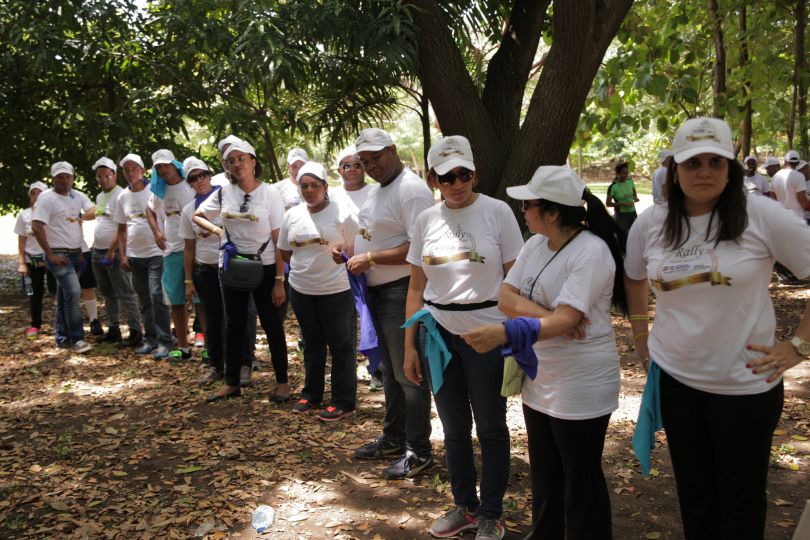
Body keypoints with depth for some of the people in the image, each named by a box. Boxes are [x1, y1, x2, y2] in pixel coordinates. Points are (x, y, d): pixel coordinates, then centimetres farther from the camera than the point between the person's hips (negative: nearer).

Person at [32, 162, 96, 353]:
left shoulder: (78, 196, 10)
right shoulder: (47, 198, -10)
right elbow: (36, 226, -16)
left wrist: (79, 217, -16)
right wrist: (50, 255, -17)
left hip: (76, 253, 7)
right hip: (58, 255, -7)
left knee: (65, 296, 13)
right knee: (73, 292, -18)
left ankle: (63, 338, 21)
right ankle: (76, 338, -12)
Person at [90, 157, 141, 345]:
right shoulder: (99, 197, 15)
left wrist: (111, 252, -18)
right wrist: (95, 246, 17)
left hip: (115, 253, -9)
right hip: (98, 252, 9)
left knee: (125, 294, -7)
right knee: (108, 295, 14)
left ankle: (135, 331, -4)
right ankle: (113, 330, 22)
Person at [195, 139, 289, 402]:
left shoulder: (269, 194, -8)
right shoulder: (224, 192, 1)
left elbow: (279, 241, -9)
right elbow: (197, 216, 15)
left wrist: (279, 280, -13)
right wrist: (217, 230, -5)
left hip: (264, 267, -3)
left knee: (272, 324, 3)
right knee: (233, 324, 11)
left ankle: (282, 382, 15)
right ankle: (231, 383, 22)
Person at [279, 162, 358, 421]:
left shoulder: (341, 214, -10)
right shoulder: (292, 215, 4)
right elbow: (285, 252, 13)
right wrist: (305, 265, 6)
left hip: (336, 291, -5)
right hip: (301, 290, 5)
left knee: (341, 346, 4)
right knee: (312, 344, 18)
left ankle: (344, 402, 13)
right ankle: (311, 395, 31)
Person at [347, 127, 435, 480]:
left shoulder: (411, 190, -17)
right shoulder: (380, 190, 15)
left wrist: (370, 258, -22)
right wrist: (354, 251, 7)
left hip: (402, 291, -10)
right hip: (378, 291, 10)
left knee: (408, 374, -2)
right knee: (390, 370, 19)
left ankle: (419, 451, 11)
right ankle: (394, 438, 33)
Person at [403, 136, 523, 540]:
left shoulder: (497, 212, -6)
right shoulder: (426, 220, 5)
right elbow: (416, 287, 9)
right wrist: (409, 346, 8)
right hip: (438, 334, 4)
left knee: (490, 427, 8)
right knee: (454, 427, 14)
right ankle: (464, 506, 32)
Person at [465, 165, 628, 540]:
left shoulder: (592, 252, -20)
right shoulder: (535, 244, 4)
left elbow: (565, 321, -27)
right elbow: (506, 299, -2)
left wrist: (502, 334, -35)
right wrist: (547, 315, -20)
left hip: (580, 386, -8)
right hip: (538, 379, 8)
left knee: (581, 479, 8)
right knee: (543, 472, 22)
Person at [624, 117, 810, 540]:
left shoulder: (760, 216, -14)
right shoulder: (650, 224, -1)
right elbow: (633, 278, 18)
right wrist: (640, 335, 13)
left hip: (746, 384, -3)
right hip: (674, 378, 4)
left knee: (742, 498, 13)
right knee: (693, 491, 19)